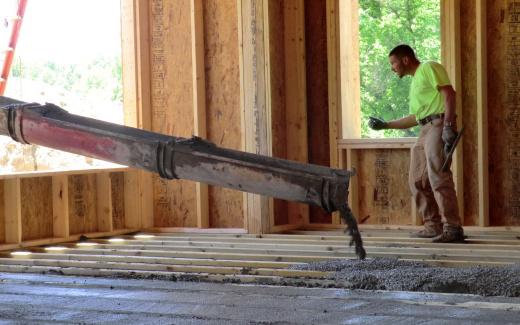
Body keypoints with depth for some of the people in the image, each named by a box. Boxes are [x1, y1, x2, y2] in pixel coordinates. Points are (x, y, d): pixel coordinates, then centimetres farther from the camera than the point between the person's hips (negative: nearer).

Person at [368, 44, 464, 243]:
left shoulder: (429, 68, 0)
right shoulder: (415, 81, 28)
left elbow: (449, 93, -13)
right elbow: (415, 118, 31)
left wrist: (448, 126, -22)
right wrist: (385, 125, 28)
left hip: (439, 125, -10)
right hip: (425, 130, 10)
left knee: (438, 177, -17)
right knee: (418, 180, 8)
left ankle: (452, 228, -19)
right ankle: (433, 226, 12)